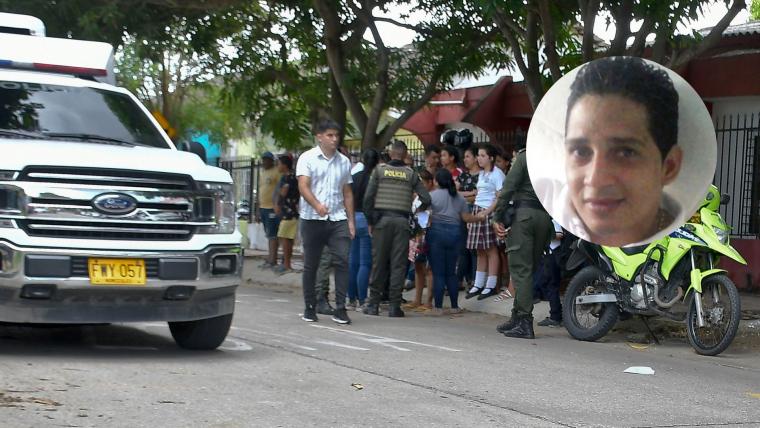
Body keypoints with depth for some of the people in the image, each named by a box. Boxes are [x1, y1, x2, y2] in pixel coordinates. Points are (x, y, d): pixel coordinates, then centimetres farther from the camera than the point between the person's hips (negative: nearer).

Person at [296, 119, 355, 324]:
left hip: (338, 219, 3)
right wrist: (317, 205, -30)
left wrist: (350, 220, 11)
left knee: (343, 261, -10)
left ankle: (340, 309, -8)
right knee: (310, 265, 5)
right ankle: (310, 307, 16)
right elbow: (303, 186, -12)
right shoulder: (308, 158, 0)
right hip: (313, 219, -3)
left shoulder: (344, 161, 13)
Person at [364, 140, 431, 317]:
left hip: (382, 218, 0)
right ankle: (394, 305, 1)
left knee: (378, 262, 5)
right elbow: (426, 199, 0)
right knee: (398, 264, 2)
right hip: (402, 221, 0)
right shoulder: (411, 174, 5)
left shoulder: (379, 170, 3)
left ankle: (374, 303, 7)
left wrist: (370, 221, 5)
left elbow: (368, 197, -2)